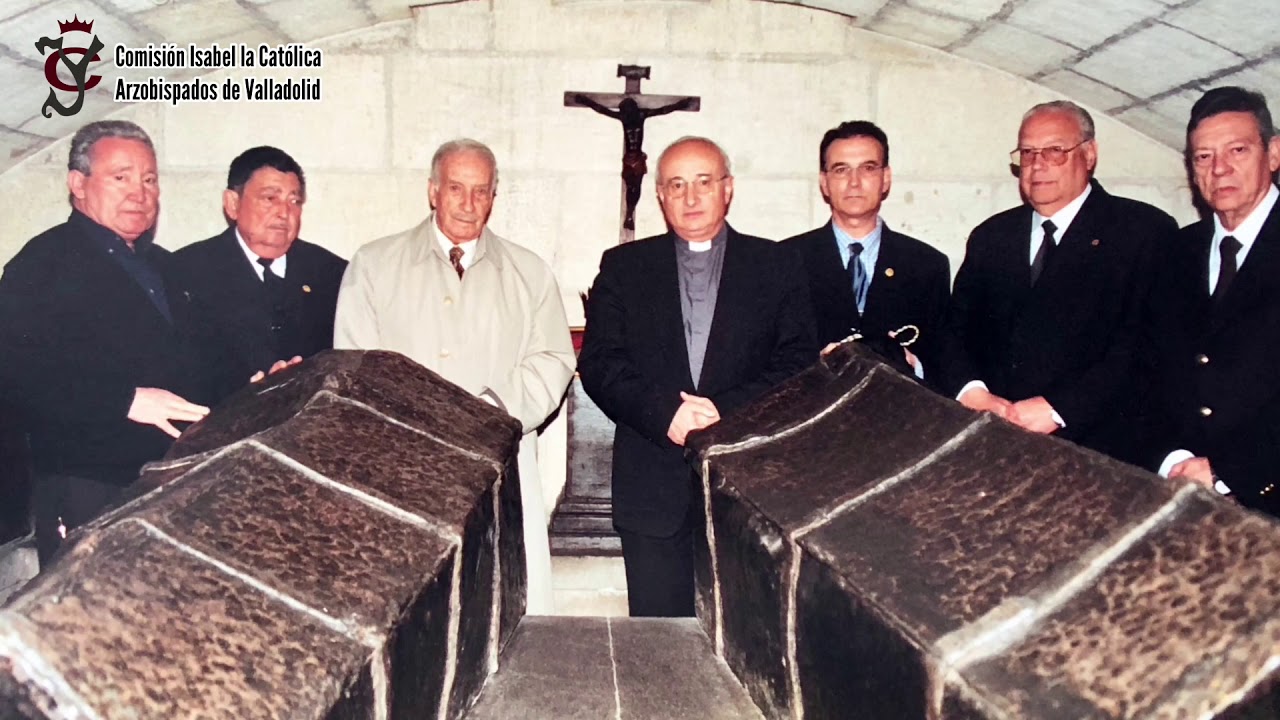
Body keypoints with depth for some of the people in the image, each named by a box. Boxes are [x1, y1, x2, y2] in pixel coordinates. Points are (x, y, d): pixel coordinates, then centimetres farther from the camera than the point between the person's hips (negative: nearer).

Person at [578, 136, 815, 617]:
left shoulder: (775, 265, 10)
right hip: (653, 486, 1)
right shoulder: (623, 267, 11)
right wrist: (664, 413, -14)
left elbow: (799, 362, 1)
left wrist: (728, 410, -14)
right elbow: (599, 364, 2)